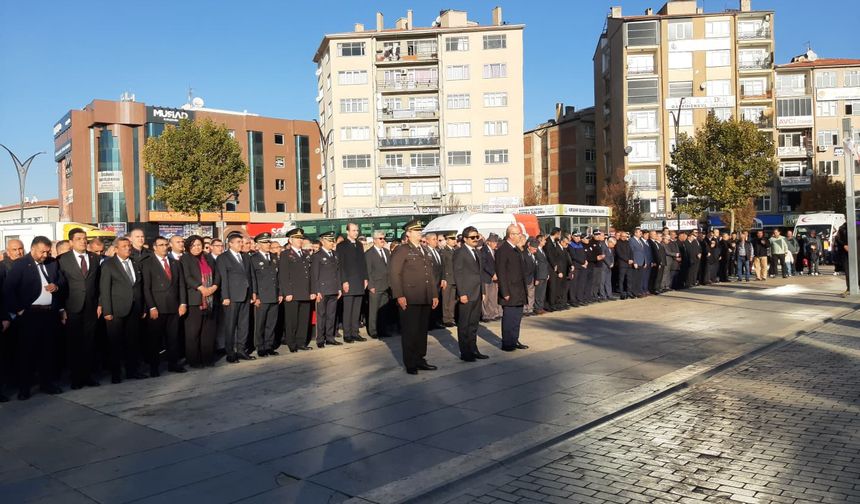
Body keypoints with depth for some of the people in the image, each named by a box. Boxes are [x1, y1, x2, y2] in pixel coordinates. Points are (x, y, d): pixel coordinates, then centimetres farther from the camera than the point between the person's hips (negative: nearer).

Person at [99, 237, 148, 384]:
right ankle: (116, 373, 11)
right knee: (115, 342, 2)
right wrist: (107, 311, -12)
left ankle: (132, 370, 18)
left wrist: (144, 308, 11)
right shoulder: (108, 264, -2)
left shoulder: (136, 264, 14)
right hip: (116, 310, -4)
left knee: (133, 341, 8)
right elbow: (104, 289, -7)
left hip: (135, 310, 5)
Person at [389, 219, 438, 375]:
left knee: (422, 331, 11)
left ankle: (420, 360, 21)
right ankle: (410, 364, 7)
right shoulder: (401, 251, -4)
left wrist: (434, 294, 17)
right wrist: (399, 296, -17)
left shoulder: (424, 251, 19)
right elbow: (394, 274, -11)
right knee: (410, 331, -1)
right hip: (409, 299, -7)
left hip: (425, 299, 7)